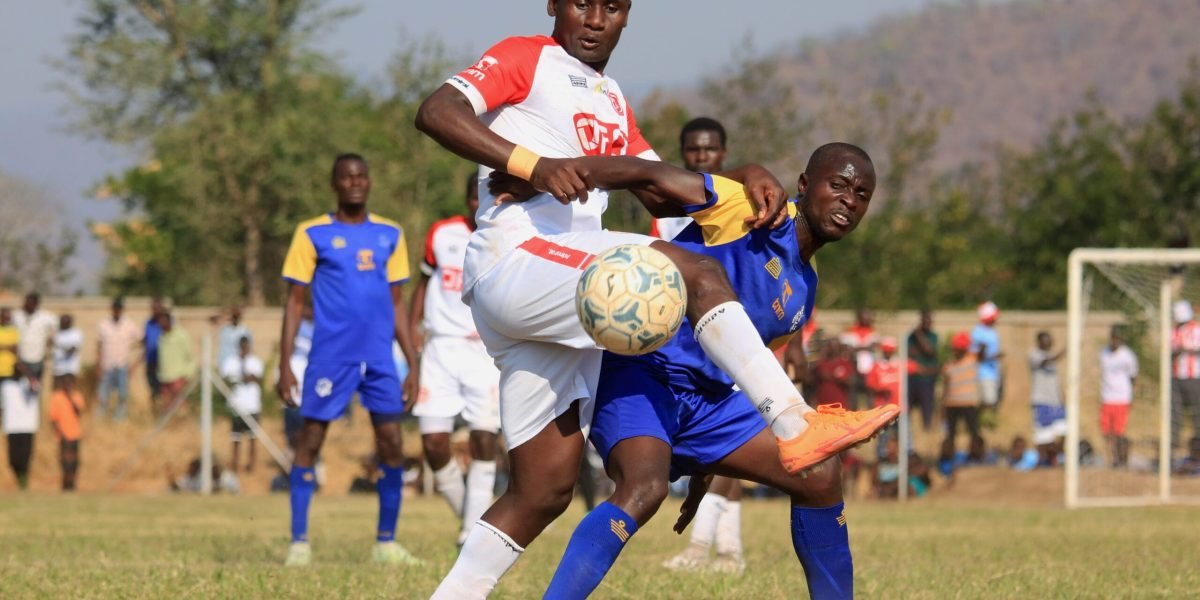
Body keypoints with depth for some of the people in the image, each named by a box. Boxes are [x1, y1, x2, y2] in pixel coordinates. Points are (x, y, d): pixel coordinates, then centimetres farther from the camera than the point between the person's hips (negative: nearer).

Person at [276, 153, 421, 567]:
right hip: (330, 357, -3)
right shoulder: (313, 234, 1)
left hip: (379, 358, 3)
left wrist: (413, 365, 11)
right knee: (310, 440, -2)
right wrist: (285, 365, -5)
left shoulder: (390, 235, 12)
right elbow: (295, 301, 2)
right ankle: (299, 541, 3)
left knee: (392, 444, -2)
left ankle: (386, 542, 7)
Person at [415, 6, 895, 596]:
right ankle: (797, 426, -27)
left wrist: (742, 178, 6)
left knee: (545, 489, 4)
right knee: (696, 274, -23)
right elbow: (435, 112, -10)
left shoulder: (612, 102, 29)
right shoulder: (525, 59, 5)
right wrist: (533, 164, -22)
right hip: (514, 261, -9)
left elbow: (663, 194, 25)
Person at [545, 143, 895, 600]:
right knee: (644, 488, -34)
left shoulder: (803, 293, 15)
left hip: (706, 394, 9)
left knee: (820, 477, 4)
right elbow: (655, 177, -21)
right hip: (638, 372, -9)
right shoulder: (760, 211, -9)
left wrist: (705, 469, 25)